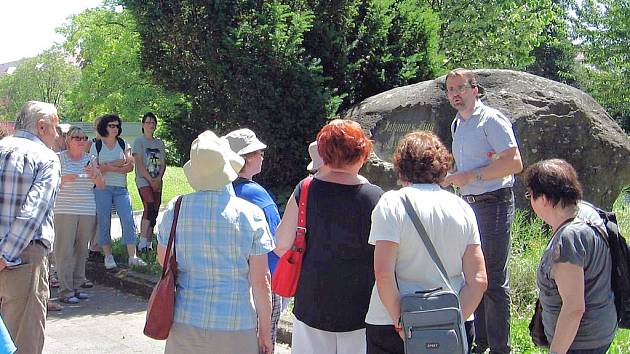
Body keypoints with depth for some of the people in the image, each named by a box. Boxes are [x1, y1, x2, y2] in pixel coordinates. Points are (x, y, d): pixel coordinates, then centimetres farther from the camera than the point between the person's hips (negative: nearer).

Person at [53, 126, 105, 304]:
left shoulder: (90, 159, 13)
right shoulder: (59, 158, 1)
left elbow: (101, 186, 13)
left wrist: (94, 175, -7)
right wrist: (63, 179, -18)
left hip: (87, 212, 5)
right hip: (65, 211, -5)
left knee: (81, 250, 7)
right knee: (65, 250, -7)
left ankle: (77, 286, 15)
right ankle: (65, 291, -4)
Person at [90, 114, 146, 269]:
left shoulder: (123, 144, 11)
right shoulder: (96, 146, 5)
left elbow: (130, 166, 0)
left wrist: (108, 167, -10)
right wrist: (115, 164, -10)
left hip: (121, 188, 2)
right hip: (102, 188, -1)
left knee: (128, 220, -9)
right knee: (104, 222, 0)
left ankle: (132, 256, -8)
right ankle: (108, 256, 9)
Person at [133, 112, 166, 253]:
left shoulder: (159, 143, 16)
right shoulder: (139, 141, 1)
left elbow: (163, 163, 11)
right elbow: (139, 163, -7)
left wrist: (158, 178, -7)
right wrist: (150, 179, -12)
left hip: (157, 181, 6)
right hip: (143, 180, -5)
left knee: (154, 212, 2)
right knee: (149, 207, -22)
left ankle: (149, 242, 7)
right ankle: (143, 241, -21)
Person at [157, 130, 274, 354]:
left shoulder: (175, 210, -4)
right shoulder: (250, 214, -11)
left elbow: (162, 259, 12)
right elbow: (260, 282, -9)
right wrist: (265, 331, 1)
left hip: (185, 323, 2)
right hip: (235, 327, -2)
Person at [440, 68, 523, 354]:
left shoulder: (491, 120, -10)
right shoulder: (456, 125, 16)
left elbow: (514, 163, -18)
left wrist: (471, 176, -18)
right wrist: (451, 179, 8)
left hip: (493, 204, -9)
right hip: (468, 205, 9)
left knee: (494, 279, -5)